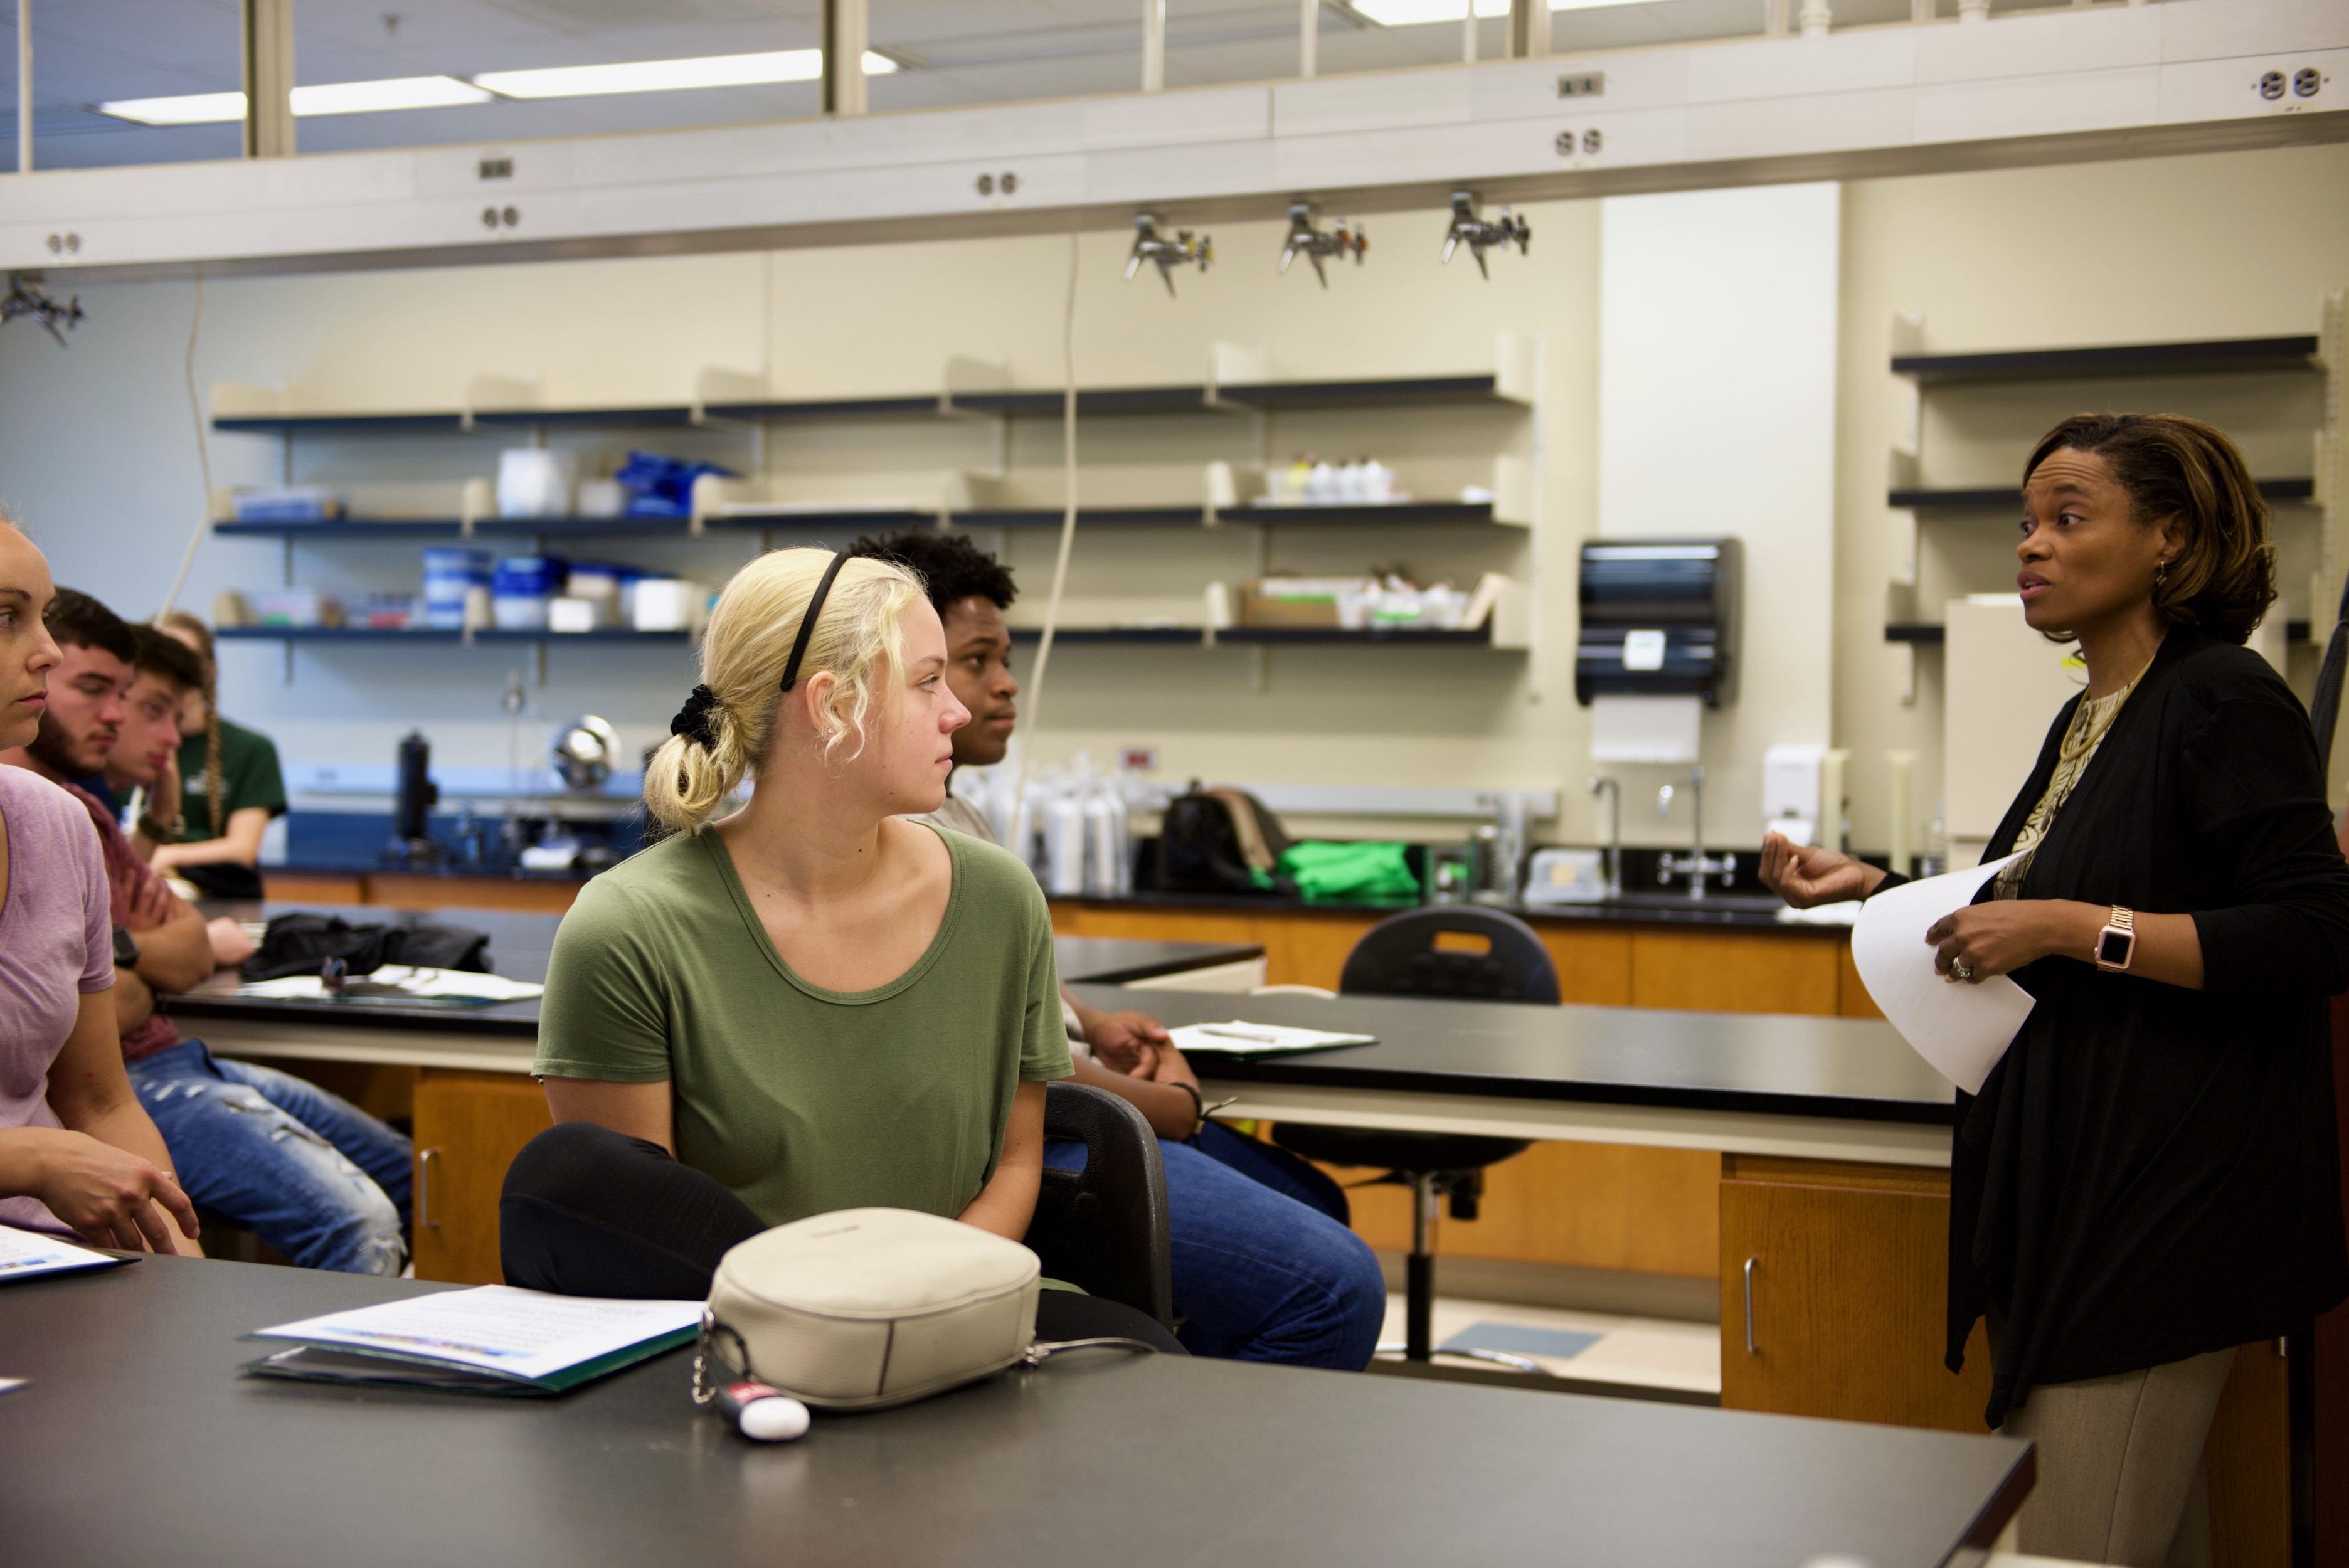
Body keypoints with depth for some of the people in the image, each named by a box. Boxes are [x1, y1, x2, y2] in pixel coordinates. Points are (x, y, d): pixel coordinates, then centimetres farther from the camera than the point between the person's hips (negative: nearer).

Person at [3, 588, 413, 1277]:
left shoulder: (81, 807, 17)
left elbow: (195, 951, 12)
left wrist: (126, 949, -10)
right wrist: (152, 976, -1)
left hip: (180, 1061, 11)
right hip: (119, 1085, -11)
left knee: (406, 1174, 16)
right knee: (359, 1225, -27)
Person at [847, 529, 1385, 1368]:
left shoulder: (950, 807, 16)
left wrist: (1092, 1022, 13)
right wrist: (1175, 1107, -9)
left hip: (1078, 1107, 12)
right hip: (1018, 1151, -12)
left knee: (1313, 1204, 23)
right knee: (1335, 1285, -20)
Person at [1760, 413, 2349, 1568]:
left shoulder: (2226, 701, -11)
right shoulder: (2086, 719, 16)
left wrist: (2070, 928, -21)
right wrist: (1873, 889, 13)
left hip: (2161, 1200, -9)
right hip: (2069, 1186, 9)